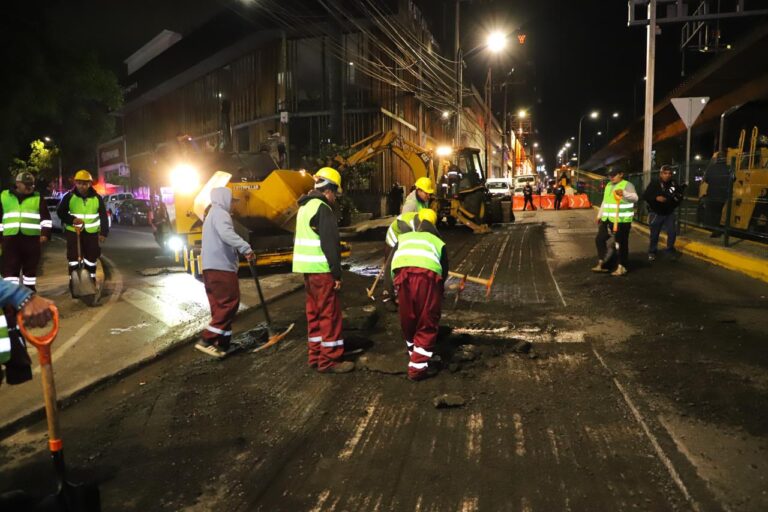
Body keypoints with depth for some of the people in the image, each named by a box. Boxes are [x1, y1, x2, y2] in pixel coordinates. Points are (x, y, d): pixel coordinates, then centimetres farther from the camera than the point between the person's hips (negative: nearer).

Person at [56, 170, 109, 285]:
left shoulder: (97, 198, -1)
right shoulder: (69, 196, -6)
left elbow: (103, 216, 2)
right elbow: (60, 212, -2)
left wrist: (104, 232, -6)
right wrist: (72, 219, -21)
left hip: (91, 232, 2)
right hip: (73, 231, -1)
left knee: (92, 256, 10)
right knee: (73, 257, -3)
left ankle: (91, 278, 25)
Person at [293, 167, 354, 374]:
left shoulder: (305, 206, 16)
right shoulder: (322, 208, -14)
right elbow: (330, 244, -19)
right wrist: (337, 273, -15)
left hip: (306, 268, 10)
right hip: (321, 269, -10)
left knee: (315, 312, 15)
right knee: (330, 314, -3)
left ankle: (315, 355, 21)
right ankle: (329, 360, 1)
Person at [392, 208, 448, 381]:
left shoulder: (403, 238, 37)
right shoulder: (438, 242, 33)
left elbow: (391, 264, 27)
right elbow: (444, 270, 32)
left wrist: (397, 283, 37)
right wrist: (438, 291, 47)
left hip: (402, 273, 2)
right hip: (427, 274, -2)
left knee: (407, 321, 22)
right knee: (427, 323, 12)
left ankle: (414, 355, 40)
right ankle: (418, 366, 12)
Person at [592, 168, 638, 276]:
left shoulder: (627, 185, -8)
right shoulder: (608, 186, 17)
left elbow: (635, 198, -24)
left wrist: (624, 193, -42)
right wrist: (599, 216, 24)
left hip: (621, 220, -8)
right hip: (607, 219, 8)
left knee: (621, 243, -2)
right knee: (599, 239, 9)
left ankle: (621, 267, 6)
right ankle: (602, 264, 18)